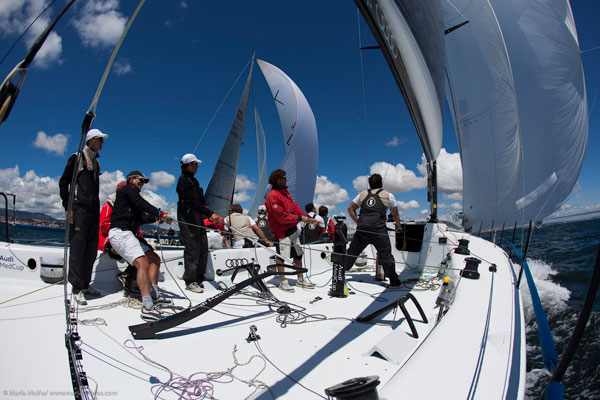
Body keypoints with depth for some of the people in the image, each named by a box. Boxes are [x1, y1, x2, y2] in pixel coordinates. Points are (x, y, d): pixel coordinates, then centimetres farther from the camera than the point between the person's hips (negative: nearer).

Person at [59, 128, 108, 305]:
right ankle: (76, 288, -4)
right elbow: (63, 182, -4)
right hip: (79, 208, -7)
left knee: (92, 248, 7)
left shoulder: (95, 162, 21)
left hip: (93, 210, 7)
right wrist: (67, 207, -11)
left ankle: (85, 284, 15)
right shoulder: (76, 158, 1)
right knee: (78, 247, -8)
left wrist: (97, 208, 17)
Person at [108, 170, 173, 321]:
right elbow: (141, 204, -16)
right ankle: (147, 308, -34)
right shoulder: (128, 189, 4)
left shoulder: (132, 194, 31)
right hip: (120, 232, -11)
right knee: (142, 262, -25)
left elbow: (140, 218, 21)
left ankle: (154, 296, 6)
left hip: (129, 235, 11)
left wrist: (156, 217, 7)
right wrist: (160, 213, -23)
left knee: (154, 258, 9)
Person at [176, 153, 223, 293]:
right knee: (192, 249, -7)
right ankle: (190, 281, 2)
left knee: (203, 249, 8)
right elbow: (193, 202, -23)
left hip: (198, 219, 9)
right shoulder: (183, 180, -11)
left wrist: (209, 216, 17)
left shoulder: (193, 180, 19)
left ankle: (198, 279, 16)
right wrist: (211, 213, -31)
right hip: (188, 219, -9)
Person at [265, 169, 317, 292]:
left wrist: (307, 217, 0)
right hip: (282, 232, -9)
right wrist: (300, 218, -18)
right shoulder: (273, 196, -18)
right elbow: (282, 217, -22)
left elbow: (294, 206, 12)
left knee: (298, 255, 15)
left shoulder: (284, 192, 12)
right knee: (281, 256, 1)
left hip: (293, 229, 9)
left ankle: (301, 280, 28)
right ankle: (283, 282, 15)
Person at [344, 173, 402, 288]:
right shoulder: (388, 195, 12)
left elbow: (350, 208, 23)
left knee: (352, 251, 13)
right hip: (378, 229, -3)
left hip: (362, 227, 3)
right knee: (386, 254, 3)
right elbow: (396, 215, 19)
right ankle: (393, 280, 6)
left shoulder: (363, 194, 19)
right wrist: (398, 225, 35)